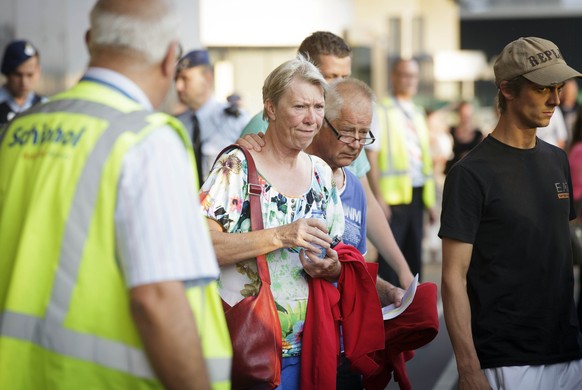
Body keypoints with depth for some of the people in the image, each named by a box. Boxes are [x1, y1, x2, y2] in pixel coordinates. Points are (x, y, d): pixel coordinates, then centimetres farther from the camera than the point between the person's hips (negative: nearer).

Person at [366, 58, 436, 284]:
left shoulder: (418, 115, 17)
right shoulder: (382, 112, -3)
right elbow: (371, 156, -10)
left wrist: (430, 201, 16)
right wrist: (378, 197, -18)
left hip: (417, 195, 7)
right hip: (393, 195, -6)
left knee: (414, 254, 9)